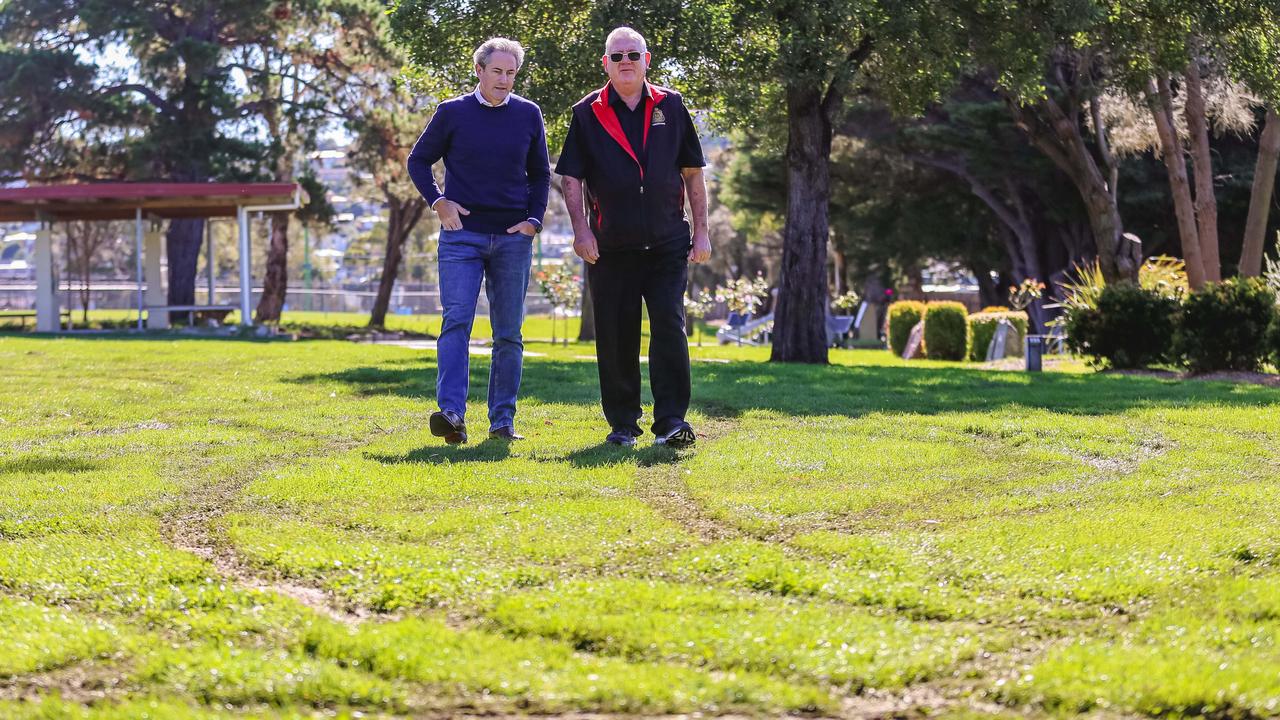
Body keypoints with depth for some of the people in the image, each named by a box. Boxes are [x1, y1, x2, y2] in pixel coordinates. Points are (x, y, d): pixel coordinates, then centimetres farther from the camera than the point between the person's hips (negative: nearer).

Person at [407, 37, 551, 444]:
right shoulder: (452, 113, 1)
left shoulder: (528, 115, 7)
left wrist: (534, 219, 3)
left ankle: (502, 421, 10)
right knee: (456, 322, -14)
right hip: (462, 234, -2)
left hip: (513, 238, 2)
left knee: (509, 333, 4)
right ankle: (451, 413, -23)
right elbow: (418, 161, 10)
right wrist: (437, 202, -5)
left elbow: (540, 173, 16)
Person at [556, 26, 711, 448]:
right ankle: (622, 424, 15)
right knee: (615, 338, 4)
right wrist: (581, 230, -10)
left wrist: (701, 232, 5)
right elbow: (572, 179, 3)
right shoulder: (588, 114, 5)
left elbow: (692, 174, 10)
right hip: (611, 249, 0)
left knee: (669, 327, -10)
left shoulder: (670, 107, 7)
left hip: (667, 244, 0)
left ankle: (671, 422, -10)